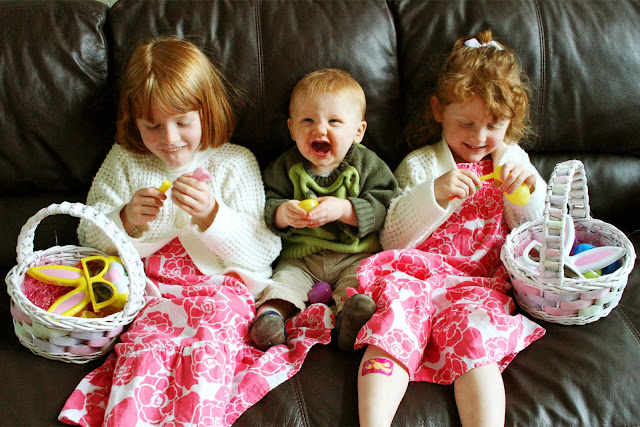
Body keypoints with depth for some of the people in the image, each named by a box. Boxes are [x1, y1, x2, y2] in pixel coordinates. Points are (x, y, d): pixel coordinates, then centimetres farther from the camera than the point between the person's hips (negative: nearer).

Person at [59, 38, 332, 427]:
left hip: (221, 286, -1)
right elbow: (90, 237, 14)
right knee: (147, 343, -29)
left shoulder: (234, 163, 8)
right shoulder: (124, 161, 15)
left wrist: (211, 215, -18)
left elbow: (263, 252, 0)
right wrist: (127, 220, -9)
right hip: (150, 288, 2)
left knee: (208, 346, -32)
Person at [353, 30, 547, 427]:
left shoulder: (512, 161, 20)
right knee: (398, 305, -34)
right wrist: (434, 193, -13)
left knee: (474, 333, -31)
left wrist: (531, 192, -1)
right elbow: (393, 240, 2)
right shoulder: (420, 164, 13)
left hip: (482, 282, 1)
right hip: (417, 274, -1)